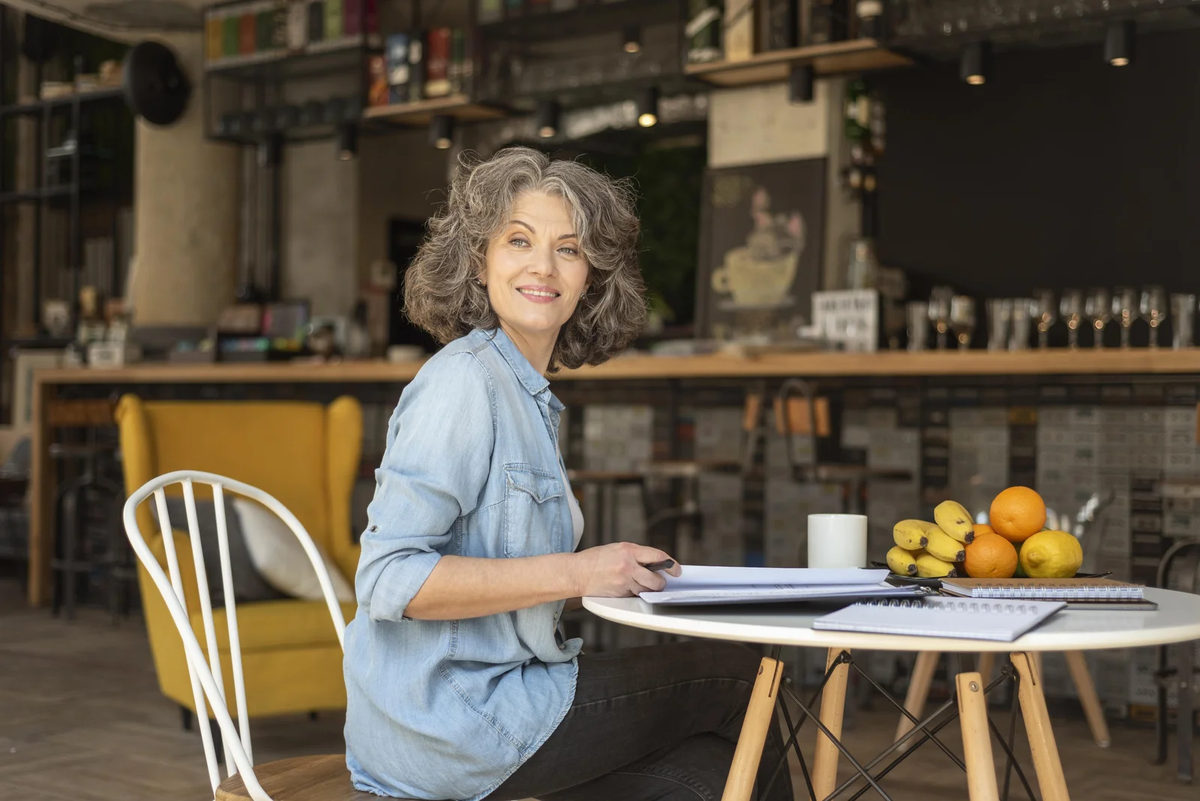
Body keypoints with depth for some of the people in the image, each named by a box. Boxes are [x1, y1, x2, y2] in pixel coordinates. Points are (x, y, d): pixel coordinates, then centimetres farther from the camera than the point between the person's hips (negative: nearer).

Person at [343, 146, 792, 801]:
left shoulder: (531, 395, 14)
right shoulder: (464, 381, -15)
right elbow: (390, 580, -22)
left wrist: (620, 577, 4)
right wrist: (570, 574, -21)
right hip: (448, 725, -8)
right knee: (740, 677, -1)